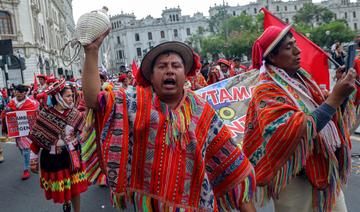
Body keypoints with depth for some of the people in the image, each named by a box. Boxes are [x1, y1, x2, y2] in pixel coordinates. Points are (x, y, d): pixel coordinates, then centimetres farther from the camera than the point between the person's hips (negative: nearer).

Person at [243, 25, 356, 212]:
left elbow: (323, 109, 11)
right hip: (296, 178, -7)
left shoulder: (301, 77, 5)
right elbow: (300, 130, -27)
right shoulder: (267, 91, -18)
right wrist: (336, 97, -27)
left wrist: (339, 89, -6)